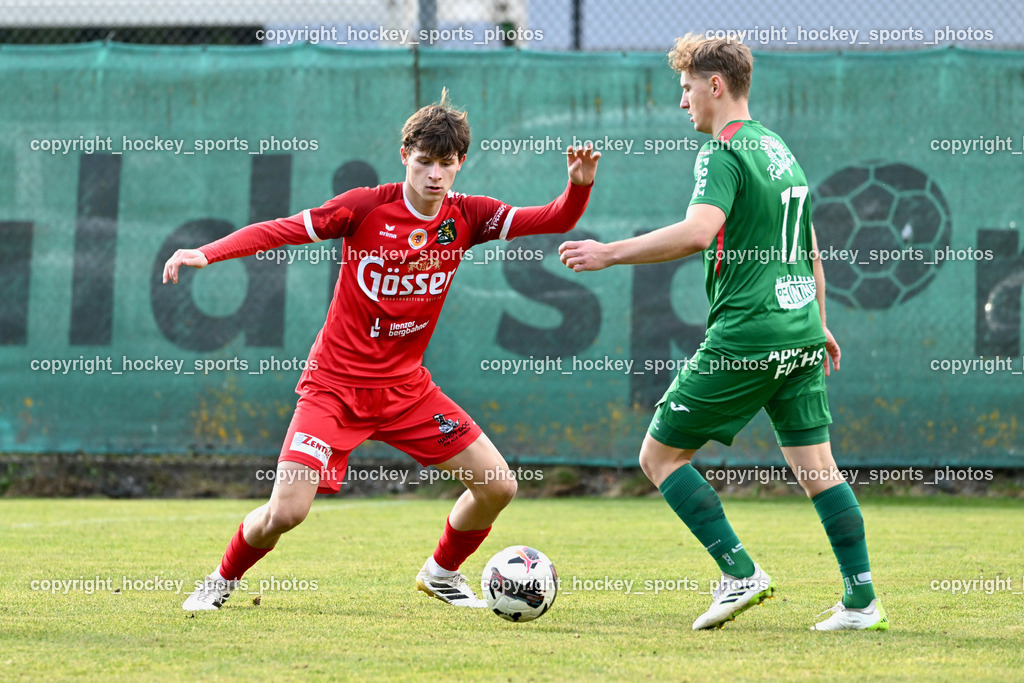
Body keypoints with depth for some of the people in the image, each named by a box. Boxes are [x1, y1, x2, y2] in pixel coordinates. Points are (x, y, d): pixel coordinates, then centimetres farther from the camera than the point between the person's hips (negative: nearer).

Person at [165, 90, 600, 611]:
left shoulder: (465, 217, -2)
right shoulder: (367, 207, -12)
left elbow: (555, 220, -5)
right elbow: (280, 230, -12)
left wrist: (579, 185, -25)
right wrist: (206, 253, -24)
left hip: (406, 387, 4)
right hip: (336, 385, -4)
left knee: (497, 486, -1)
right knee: (285, 512, -17)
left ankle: (442, 573, 27)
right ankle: (223, 579, 13)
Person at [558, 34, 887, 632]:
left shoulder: (724, 152, -10)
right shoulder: (780, 150, 17)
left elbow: (698, 232, -27)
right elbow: (811, 250, 25)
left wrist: (610, 253, -23)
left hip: (746, 332, -8)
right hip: (800, 334, 9)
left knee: (660, 454, 2)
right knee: (816, 464, 9)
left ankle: (742, 572, -4)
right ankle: (862, 601, 3)